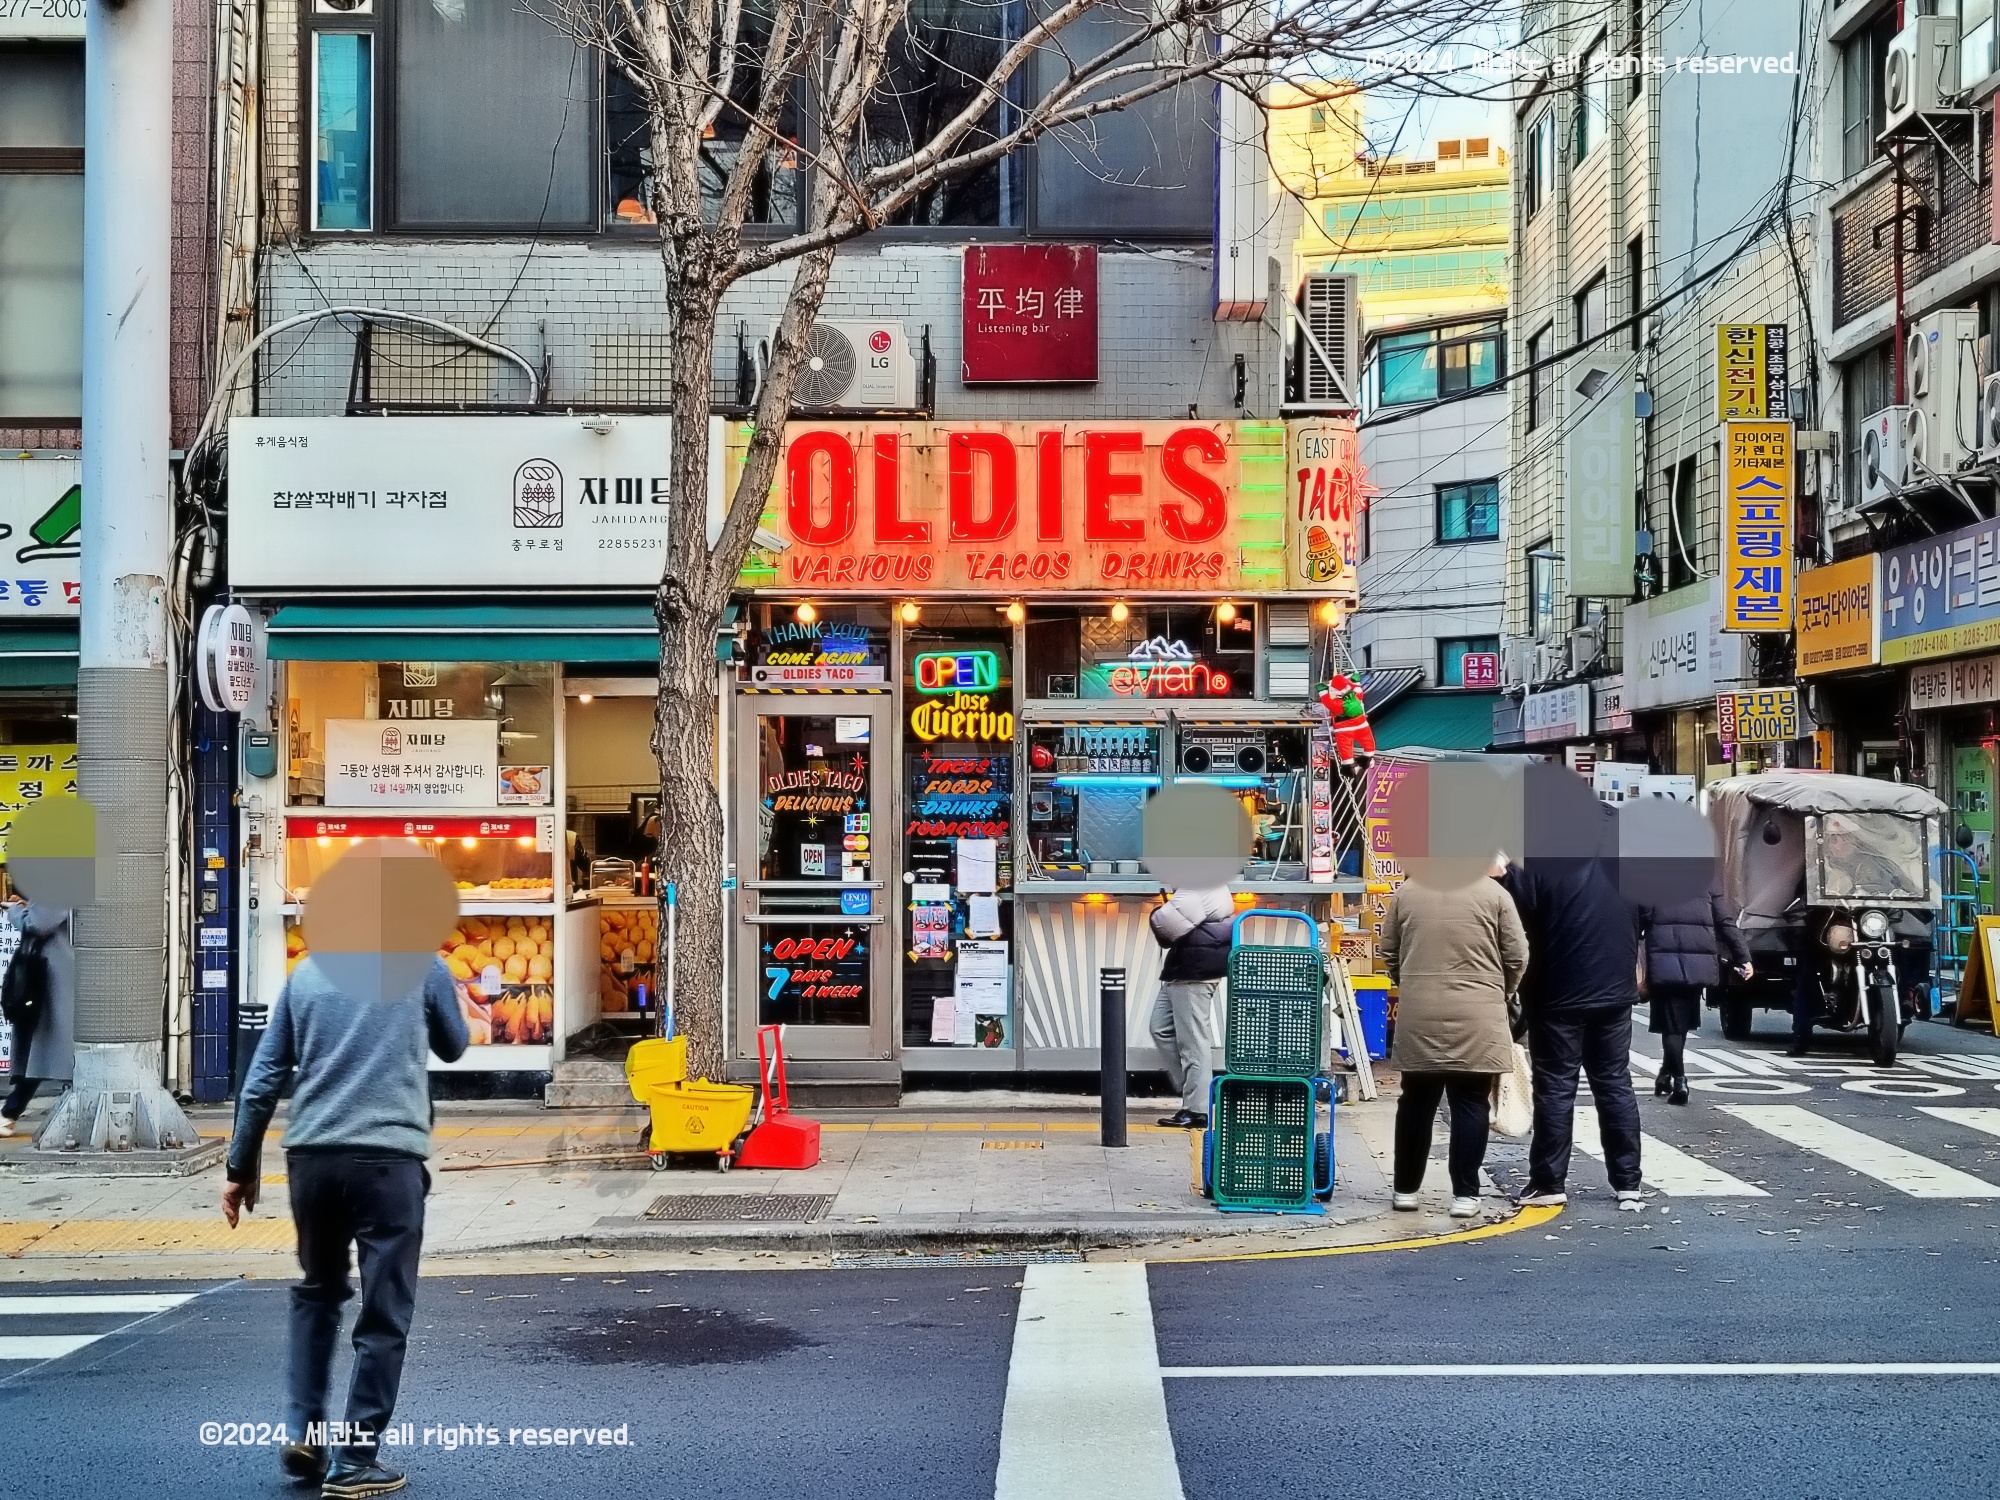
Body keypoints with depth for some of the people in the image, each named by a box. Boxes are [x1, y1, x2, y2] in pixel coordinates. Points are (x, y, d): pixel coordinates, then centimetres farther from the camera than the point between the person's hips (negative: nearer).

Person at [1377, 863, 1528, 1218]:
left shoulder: (1406, 891, 5)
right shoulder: (1492, 893, -3)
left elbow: (1388, 953, 11)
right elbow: (1517, 956, 0)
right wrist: (1499, 992, 17)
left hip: (1418, 1016, 2)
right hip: (1476, 1018, -2)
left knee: (1416, 1103, 12)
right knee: (1470, 1104, 3)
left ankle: (1405, 1189, 18)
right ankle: (1465, 1194, 3)